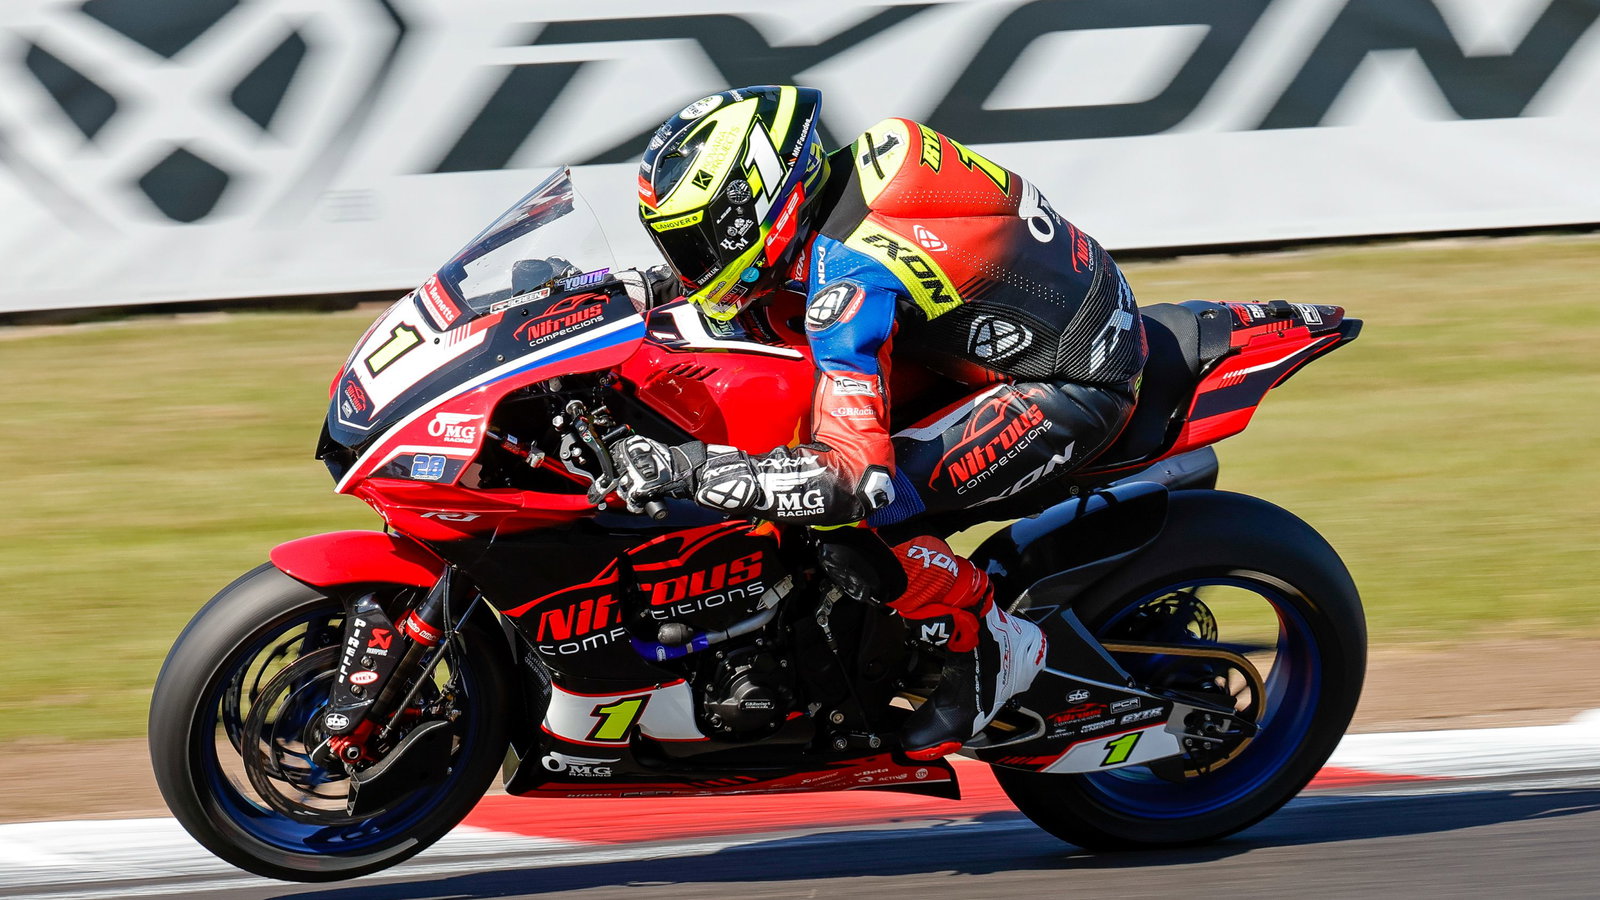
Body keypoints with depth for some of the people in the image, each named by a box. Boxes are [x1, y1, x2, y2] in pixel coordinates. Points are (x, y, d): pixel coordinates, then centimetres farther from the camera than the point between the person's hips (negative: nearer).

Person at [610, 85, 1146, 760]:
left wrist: (685, 470, -35)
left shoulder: (849, 281, -29)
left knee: (843, 516, -22)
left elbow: (853, 474, -35)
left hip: (1076, 391, -10)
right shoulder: (851, 164, -2)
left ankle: (989, 646, -1)